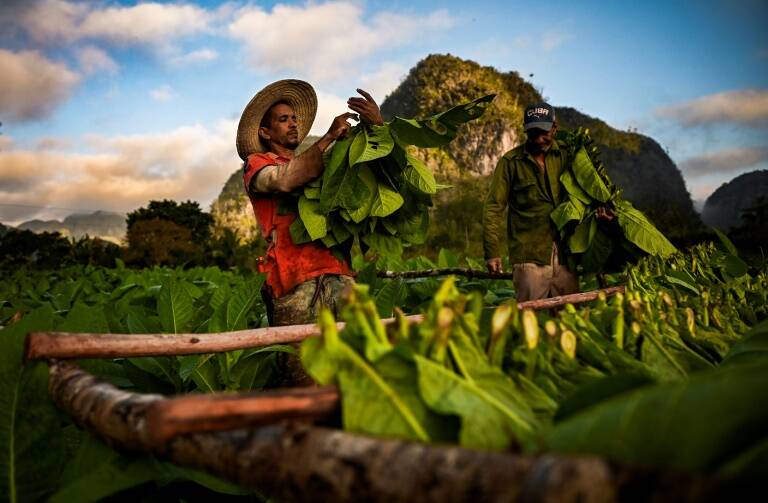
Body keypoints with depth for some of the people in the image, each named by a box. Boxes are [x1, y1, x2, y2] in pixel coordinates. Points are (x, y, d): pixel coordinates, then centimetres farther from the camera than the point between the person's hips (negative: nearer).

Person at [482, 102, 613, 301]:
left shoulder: (565, 155, 8)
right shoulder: (510, 161, -2)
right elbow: (494, 208, -2)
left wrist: (599, 208, -3)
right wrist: (492, 252, -8)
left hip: (565, 257, 4)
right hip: (529, 259, -4)